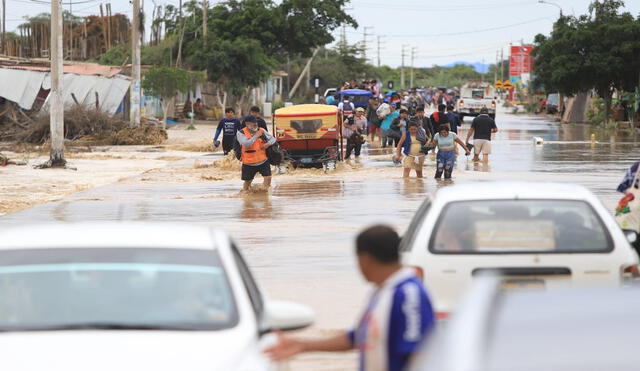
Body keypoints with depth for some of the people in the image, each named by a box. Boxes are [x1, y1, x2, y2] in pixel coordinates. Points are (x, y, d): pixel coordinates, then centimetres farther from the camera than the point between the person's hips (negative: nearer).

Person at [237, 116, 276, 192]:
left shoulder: (261, 131, 1)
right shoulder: (241, 133, -9)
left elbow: (272, 139, 11)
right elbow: (246, 144, -26)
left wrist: (268, 143, -11)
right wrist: (256, 136, -21)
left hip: (262, 161, 2)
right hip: (249, 163, -2)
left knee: (268, 178, -11)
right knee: (247, 181, 11)